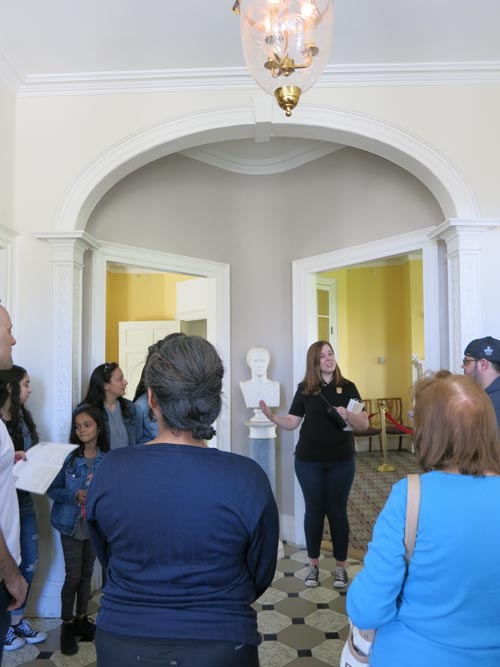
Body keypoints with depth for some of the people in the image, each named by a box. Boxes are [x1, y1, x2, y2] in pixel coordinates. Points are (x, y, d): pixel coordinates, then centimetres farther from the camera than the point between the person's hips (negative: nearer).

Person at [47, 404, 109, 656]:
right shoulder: (67, 456, -12)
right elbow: (52, 489, -9)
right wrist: (74, 496, -23)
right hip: (71, 525, -2)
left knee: (87, 574, 15)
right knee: (73, 576, 4)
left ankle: (82, 619, 33)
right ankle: (66, 625, 22)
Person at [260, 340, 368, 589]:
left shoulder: (347, 387, -1)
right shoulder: (304, 389, 1)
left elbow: (364, 424, -3)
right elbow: (291, 422, 0)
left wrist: (347, 415, -22)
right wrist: (271, 416, -18)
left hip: (341, 460, 0)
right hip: (308, 460, 1)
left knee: (337, 510, 6)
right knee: (313, 510, 9)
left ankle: (341, 566, 23)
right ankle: (313, 565, 25)